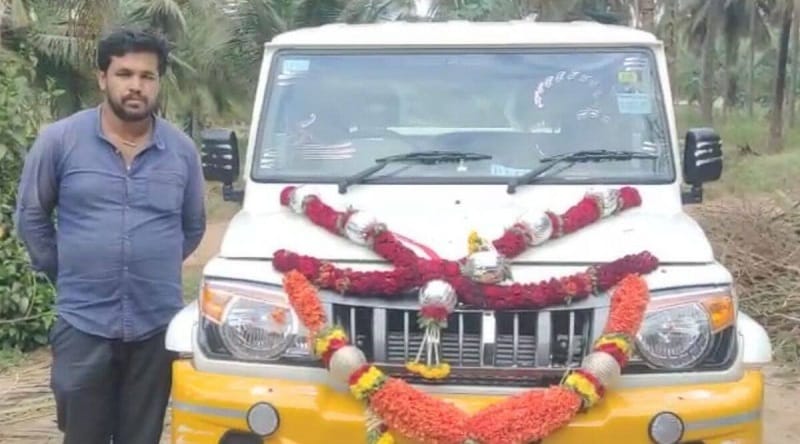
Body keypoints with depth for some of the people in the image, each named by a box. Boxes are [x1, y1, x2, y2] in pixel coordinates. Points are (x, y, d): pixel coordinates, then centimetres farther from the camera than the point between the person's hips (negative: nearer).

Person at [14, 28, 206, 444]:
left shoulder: (182, 149, 3)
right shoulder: (58, 140, -4)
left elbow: (193, 226, 16)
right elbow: (30, 216, 6)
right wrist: (65, 274, 6)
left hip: (158, 326, 2)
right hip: (83, 324, -2)